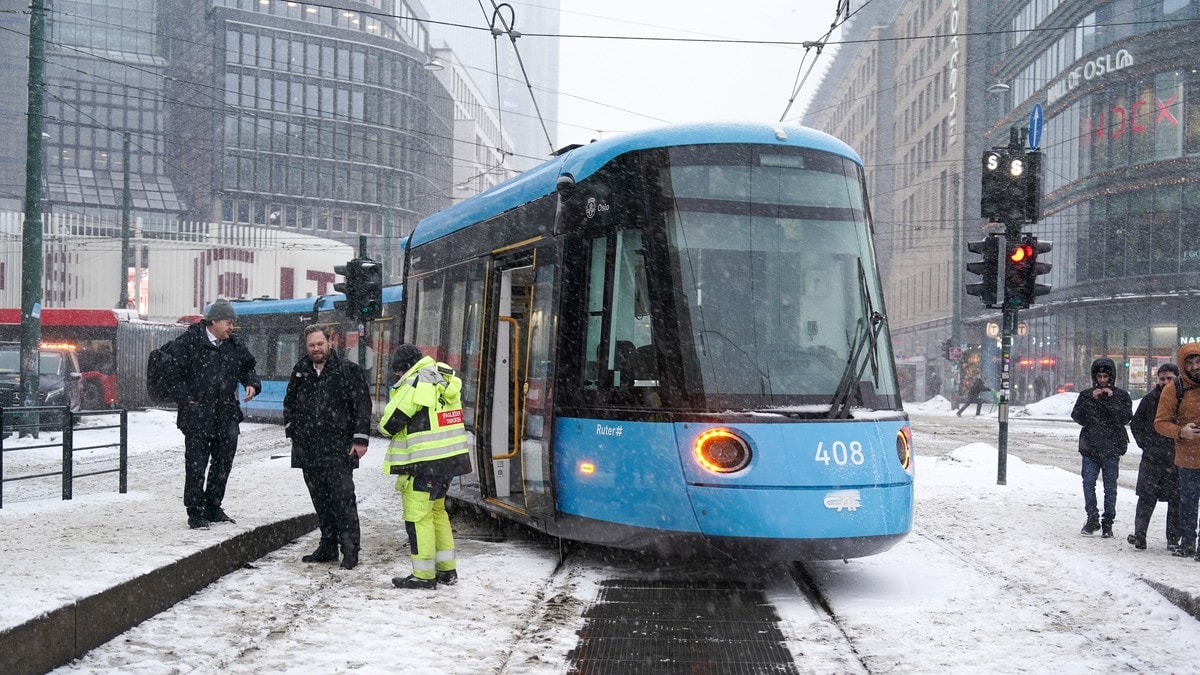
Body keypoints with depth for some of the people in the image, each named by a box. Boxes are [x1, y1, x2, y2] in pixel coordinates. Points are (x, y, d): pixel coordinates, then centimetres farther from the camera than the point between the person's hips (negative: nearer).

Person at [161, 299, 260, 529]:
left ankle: (213, 508, 25)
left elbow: (247, 366, 26)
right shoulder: (190, 342, -8)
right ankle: (195, 512, 3)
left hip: (227, 416, 6)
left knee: (223, 463, 12)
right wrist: (186, 400, -10)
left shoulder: (234, 345, 10)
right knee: (196, 465, -5)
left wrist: (251, 384, 6)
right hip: (197, 416, -6)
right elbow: (171, 371, -6)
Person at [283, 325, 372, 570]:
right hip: (308, 449, 5)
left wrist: (360, 439, -8)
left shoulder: (348, 370, -2)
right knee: (320, 500, 10)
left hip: (339, 449, -5)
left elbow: (363, 406, -3)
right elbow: (289, 403, 26)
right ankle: (328, 547, 18)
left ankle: (350, 550, -6)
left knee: (343, 498, -10)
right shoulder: (300, 371, 13)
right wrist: (291, 430, 16)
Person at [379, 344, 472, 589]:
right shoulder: (446, 382, 11)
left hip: (426, 464, -9)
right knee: (436, 510, 20)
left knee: (418, 515, 0)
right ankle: (447, 570, 24)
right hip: (450, 458, 9)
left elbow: (389, 424, -12)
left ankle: (424, 575, 3)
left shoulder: (413, 385, -14)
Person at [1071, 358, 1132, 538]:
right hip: (1090, 448, 1)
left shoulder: (1121, 395, 4)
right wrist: (1091, 400, -13)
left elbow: (1126, 418, -8)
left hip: (1112, 448, -1)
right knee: (1088, 484, -2)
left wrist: (1111, 400, -14)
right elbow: (1077, 417, -3)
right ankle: (1092, 518, 10)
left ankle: (1108, 522, 10)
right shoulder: (1086, 394, 8)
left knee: (1110, 487, 2)